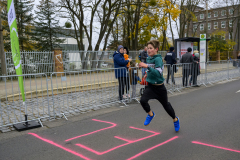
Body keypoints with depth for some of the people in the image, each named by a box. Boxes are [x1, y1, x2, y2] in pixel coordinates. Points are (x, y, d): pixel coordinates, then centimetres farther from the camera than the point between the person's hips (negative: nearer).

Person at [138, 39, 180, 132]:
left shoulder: (158, 59, -18)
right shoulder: (148, 59, 4)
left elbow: (158, 73, -33)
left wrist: (147, 66, -39)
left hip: (159, 87, -5)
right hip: (150, 86, 5)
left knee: (166, 105, 12)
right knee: (143, 100, -21)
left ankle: (175, 119, 41)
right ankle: (150, 114, 9)